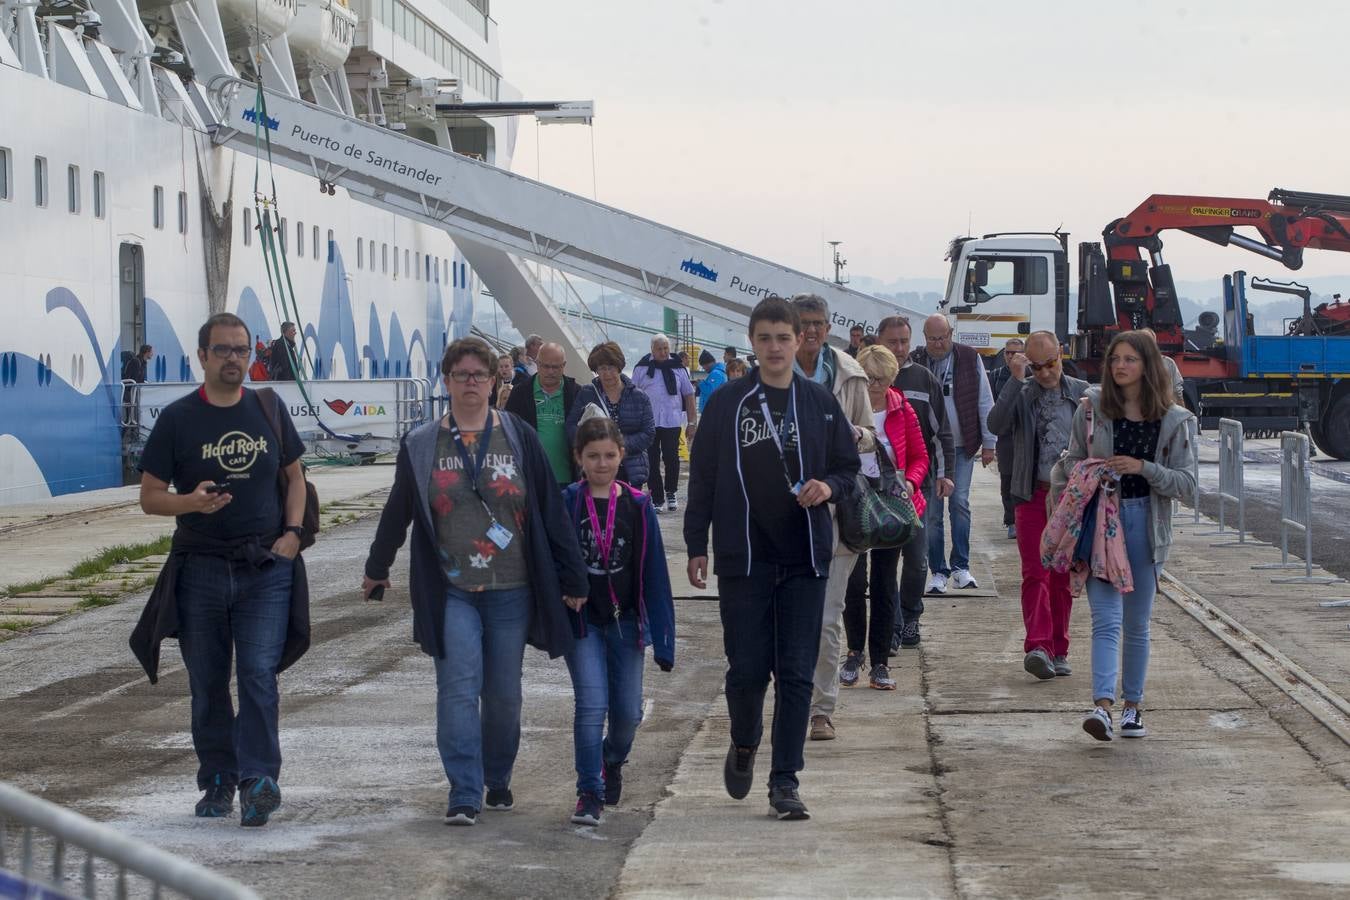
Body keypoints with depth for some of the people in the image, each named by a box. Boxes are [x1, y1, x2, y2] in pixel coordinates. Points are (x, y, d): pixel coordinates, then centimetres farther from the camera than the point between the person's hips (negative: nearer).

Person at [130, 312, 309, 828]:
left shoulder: (269, 409, 7)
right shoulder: (178, 418, 1)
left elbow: (294, 475, 16)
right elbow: (149, 496, 1)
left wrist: (292, 532, 1)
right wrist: (191, 502, -19)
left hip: (267, 568, 0)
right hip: (201, 568, 0)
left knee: (259, 674, -11)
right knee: (207, 684, 7)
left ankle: (258, 780, -12)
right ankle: (218, 783, 19)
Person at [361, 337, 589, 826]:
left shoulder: (520, 438, 2)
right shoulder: (421, 445, 4)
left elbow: (552, 510, 3)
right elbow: (398, 510, 16)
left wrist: (572, 578, 3)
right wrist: (377, 568, 25)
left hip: (510, 590, 1)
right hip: (449, 591, 0)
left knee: (504, 694, 7)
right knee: (458, 689, -10)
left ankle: (497, 780, 27)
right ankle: (464, 795, -9)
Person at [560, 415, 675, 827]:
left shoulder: (637, 507, 1)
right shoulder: (566, 504, -4)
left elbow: (654, 574, 3)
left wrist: (662, 639, 2)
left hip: (625, 622, 2)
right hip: (581, 621, -2)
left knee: (628, 711, 6)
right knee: (592, 704, -13)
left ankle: (612, 761, 37)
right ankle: (589, 793, -4)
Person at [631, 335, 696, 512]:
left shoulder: (678, 368, 7)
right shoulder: (642, 368, 3)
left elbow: (689, 395, 10)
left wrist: (692, 423, 7)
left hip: (672, 422, 0)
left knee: (671, 458, -6)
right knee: (652, 462, 3)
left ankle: (670, 493, 16)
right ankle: (657, 499, 11)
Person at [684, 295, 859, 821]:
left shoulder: (820, 403, 5)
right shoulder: (726, 404, 1)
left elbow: (849, 468, 12)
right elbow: (703, 477, 5)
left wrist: (829, 487, -10)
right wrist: (696, 546, 1)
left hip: (804, 559, 1)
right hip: (743, 556, -1)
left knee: (796, 673, -1)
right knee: (747, 668, 0)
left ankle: (785, 782, 4)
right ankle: (744, 745, 30)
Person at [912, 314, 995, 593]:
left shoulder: (970, 359, 1)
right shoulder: (915, 362, -3)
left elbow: (984, 403, 5)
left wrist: (988, 443, 4)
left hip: (962, 447, 0)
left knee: (960, 503, -4)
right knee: (932, 510, 1)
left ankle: (961, 567, 4)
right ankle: (938, 572, 8)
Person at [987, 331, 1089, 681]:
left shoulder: (1082, 394, 6)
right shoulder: (1021, 393, 2)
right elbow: (996, 425, -15)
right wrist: (1016, 380, -17)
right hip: (1033, 495, -1)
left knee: (1063, 578, 7)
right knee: (1035, 574, -10)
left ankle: (1058, 651, 14)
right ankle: (1038, 646, -18)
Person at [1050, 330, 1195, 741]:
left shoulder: (1173, 419, 0)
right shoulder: (1092, 408, 2)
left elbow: (1186, 482, -2)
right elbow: (1071, 461, 14)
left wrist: (1144, 468, -15)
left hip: (1146, 525, 1)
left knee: (1137, 625, 10)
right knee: (1106, 619, -12)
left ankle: (1132, 705, 23)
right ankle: (1102, 706, -23)